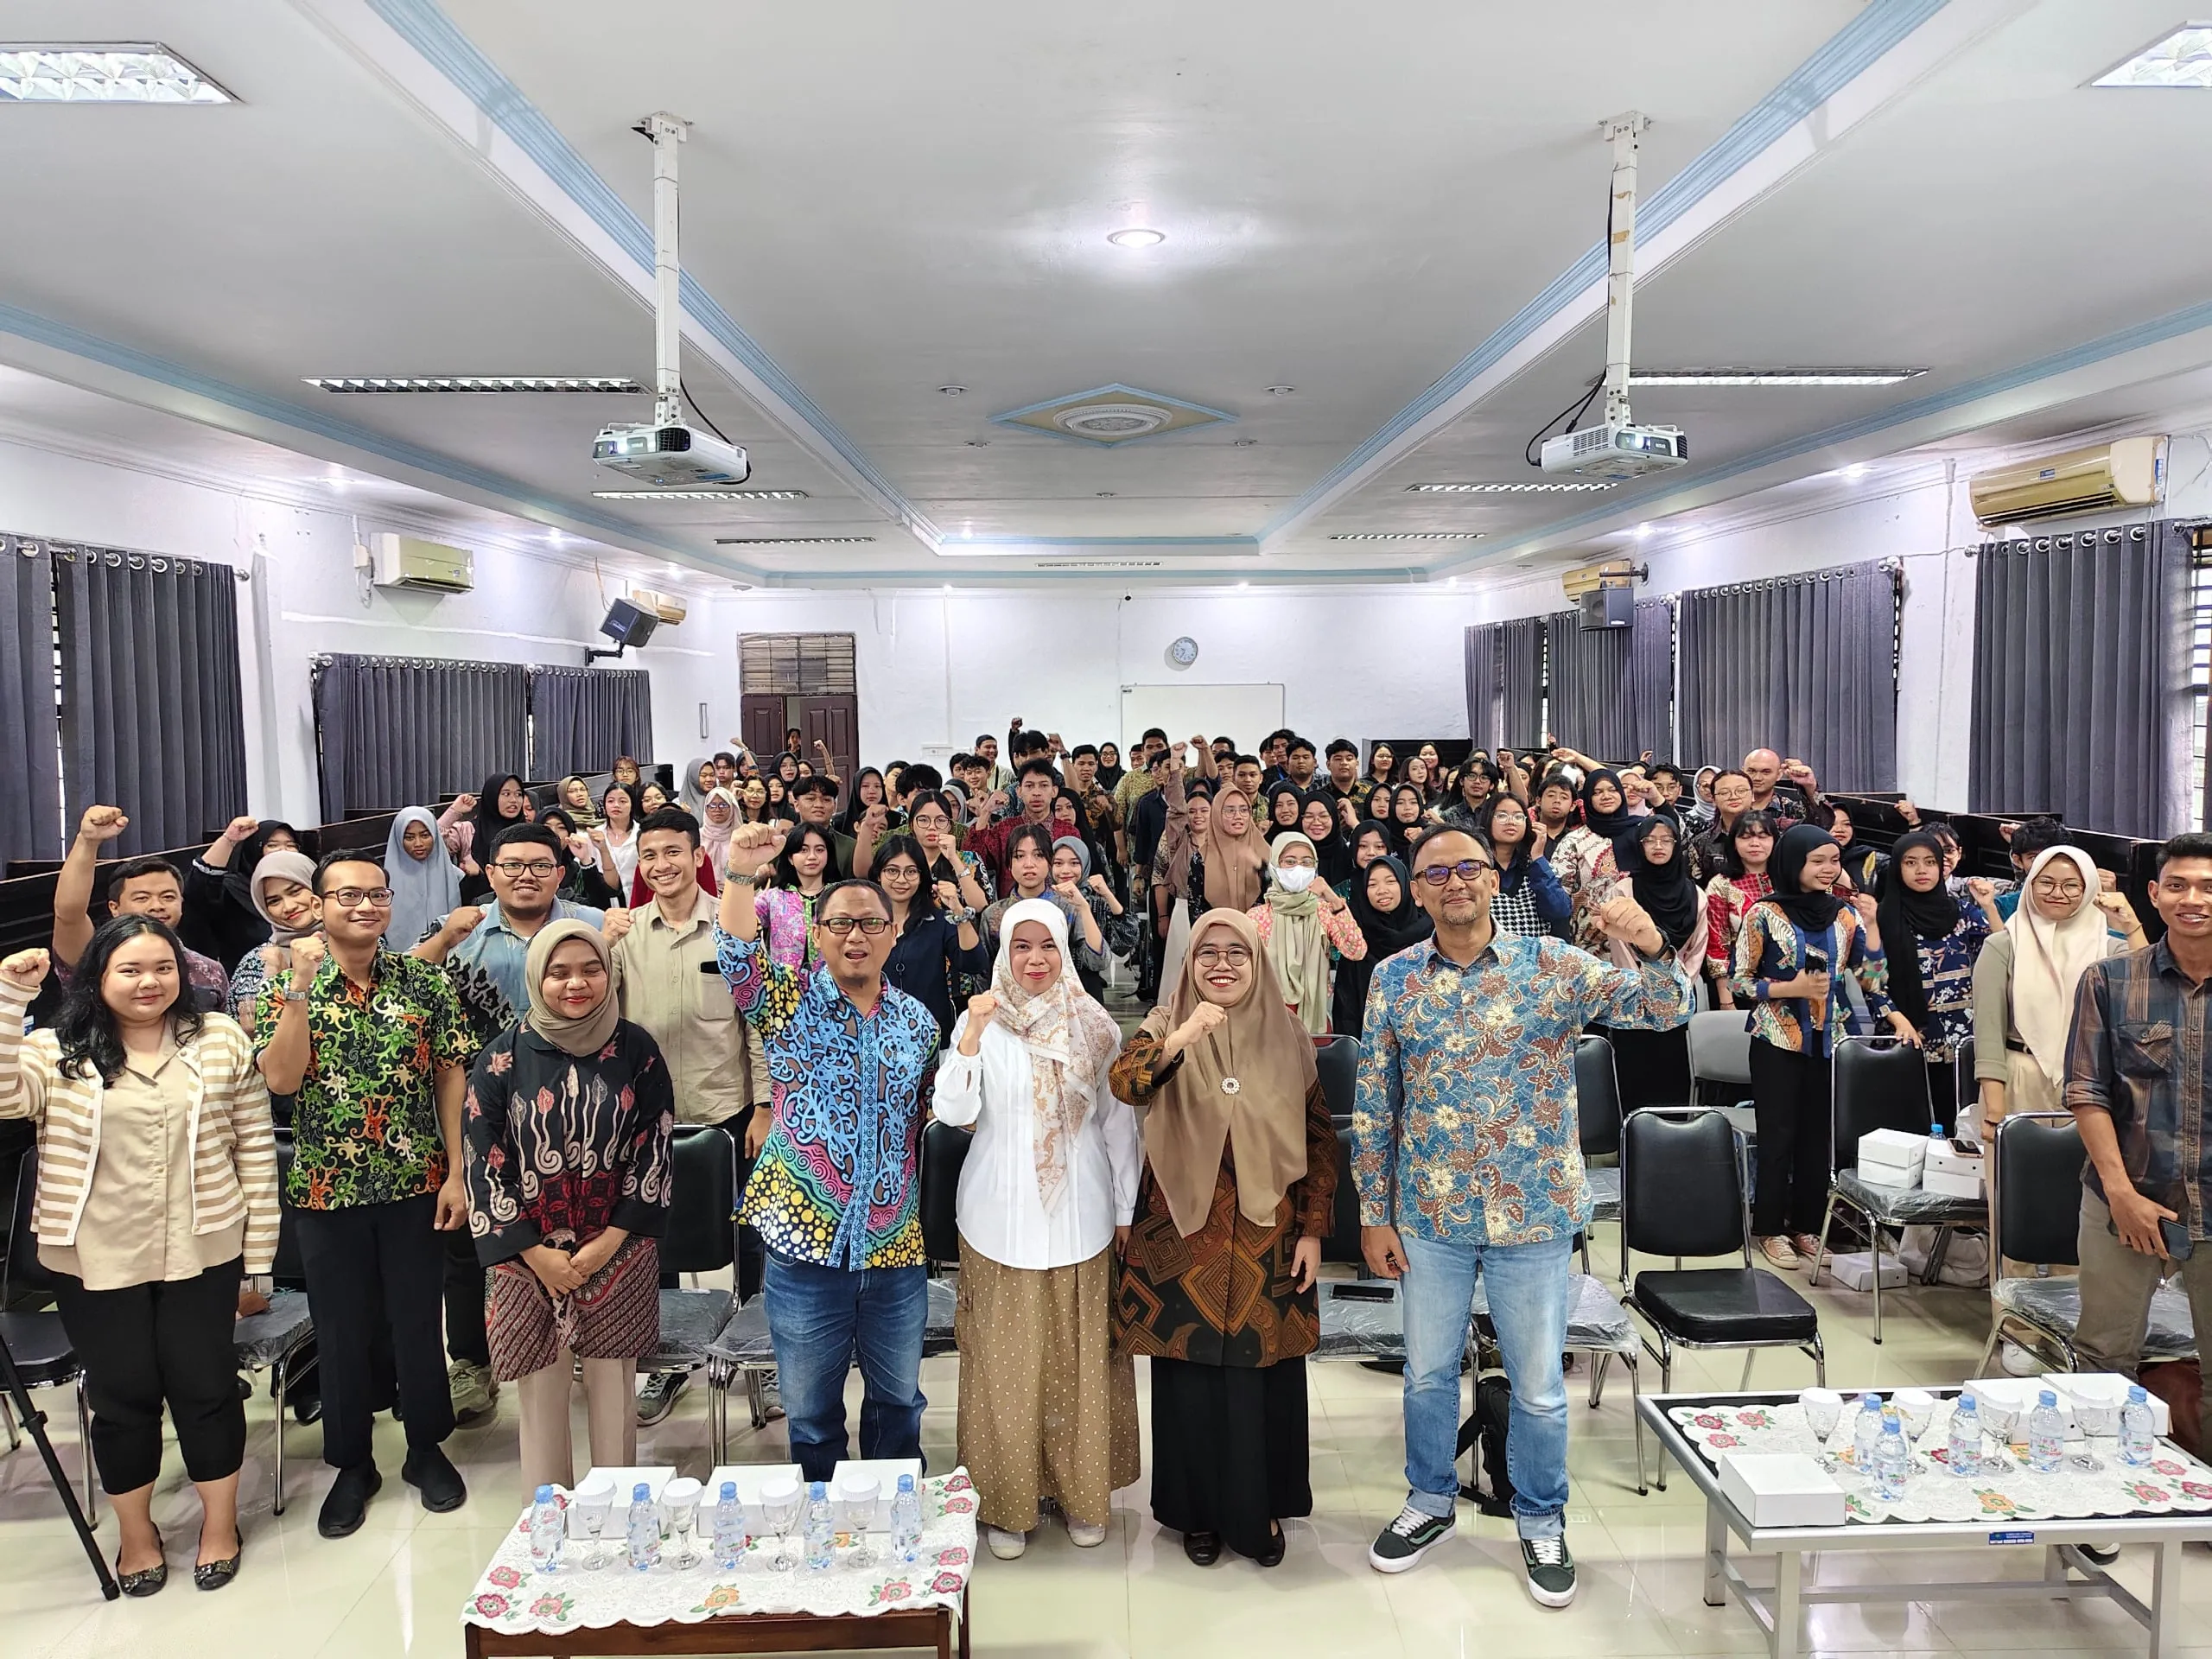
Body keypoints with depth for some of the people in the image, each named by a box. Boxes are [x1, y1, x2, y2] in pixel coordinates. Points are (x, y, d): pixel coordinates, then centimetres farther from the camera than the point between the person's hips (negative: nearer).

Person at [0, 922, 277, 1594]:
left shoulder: (221, 1041, -2)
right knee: (122, 1395, 14)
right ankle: (135, 1532, 36)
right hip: (94, 1262, 0)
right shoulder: (56, 1052, -2)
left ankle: (220, 1521, 32)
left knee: (205, 1385, 11)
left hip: (201, 1254, 0)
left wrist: (259, 1252, -1)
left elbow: (255, 1148, 0)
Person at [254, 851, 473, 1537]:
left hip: (415, 1184, 0)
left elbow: (451, 1074, -1)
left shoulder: (423, 980, -2)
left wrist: (456, 1172, -6)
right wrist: (301, 985, -22)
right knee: (342, 1331, 12)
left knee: (417, 1322, 11)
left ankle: (427, 1448, 30)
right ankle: (351, 1464, 29)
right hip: (328, 1190, 0)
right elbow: (280, 1079, -15)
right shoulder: (289, 988, -2)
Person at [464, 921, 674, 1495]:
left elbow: (654, 1151, 0)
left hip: (619, 1253, 0)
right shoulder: (504, 1056, -4)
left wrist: (611, 1241, -7)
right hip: (529, 1258, 0)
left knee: (614, 1394, 8)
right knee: (541, 1397, 5)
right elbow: (484, 1163, -3)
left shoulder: (635, 1049, -2)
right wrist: (534, 1253, -7)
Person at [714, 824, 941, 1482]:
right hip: (805, 1242, -2)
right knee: (811, 1412, 13)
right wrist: (740, 875, -32)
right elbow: (737, 960, -21)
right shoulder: (789, 1002, -1)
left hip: (896, 1250, 3)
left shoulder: (917, 1021, 8)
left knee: (899, 1402, 17)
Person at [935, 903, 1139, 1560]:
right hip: (1003, 1217, -1)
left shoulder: (1094, 1026, 2)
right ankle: (1006, 1502, 21)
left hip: (1080, 1216, 2)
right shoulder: (982, 1022, -3)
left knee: (1081, 1355, 9)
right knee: (1007, 1357, 6)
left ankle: (1082, 1492, 26)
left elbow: (1118, 1121, 6)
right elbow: (953, 1113, -14)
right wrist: (971, 1036, -26)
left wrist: (1127, 1208, 6)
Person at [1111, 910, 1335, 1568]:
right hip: (1184, 1234, -1)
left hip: (1268, 1236, 1)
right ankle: (1197, 1508, 28)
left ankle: (1259, 1508, 30)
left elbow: (1320, 1138, 6)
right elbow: (1123, 1083, -24)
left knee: (1265, 1376, 9)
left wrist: (1313, 1230, 1)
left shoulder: (1287, 1037, 2)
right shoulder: (1166, 1027, -3)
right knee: (1189, 1376, 7)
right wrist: (1181, 1038, -40)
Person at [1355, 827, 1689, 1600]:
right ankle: (1431, 1500, 41)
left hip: (1531, 1212, -1)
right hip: (1430, 1214, 2)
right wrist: (1375, 1215, 1)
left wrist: (1651, 948, -37)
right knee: (1427, 1370, 17)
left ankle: (1541, 1521, 36)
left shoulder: (1553, 965, -8)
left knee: (1538, 1382, 13)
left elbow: (1666, 1011, -16)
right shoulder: (1394, 979, -3)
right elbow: (1373, 1107, 1)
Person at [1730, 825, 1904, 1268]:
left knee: (1818, 1136, 8)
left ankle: (1807, 1225, 20)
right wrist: (1792, 988, -17)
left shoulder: (1846, 914, 5)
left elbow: (1873, 981, 0)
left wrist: (1871, 923, -10)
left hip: (1829, 1041, 4)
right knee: (1778, 1135, 0)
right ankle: (1770, 1228, 11)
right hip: (1777, 1041, -4)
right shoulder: (1765, 913, -7)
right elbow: (1737, 982, -5)